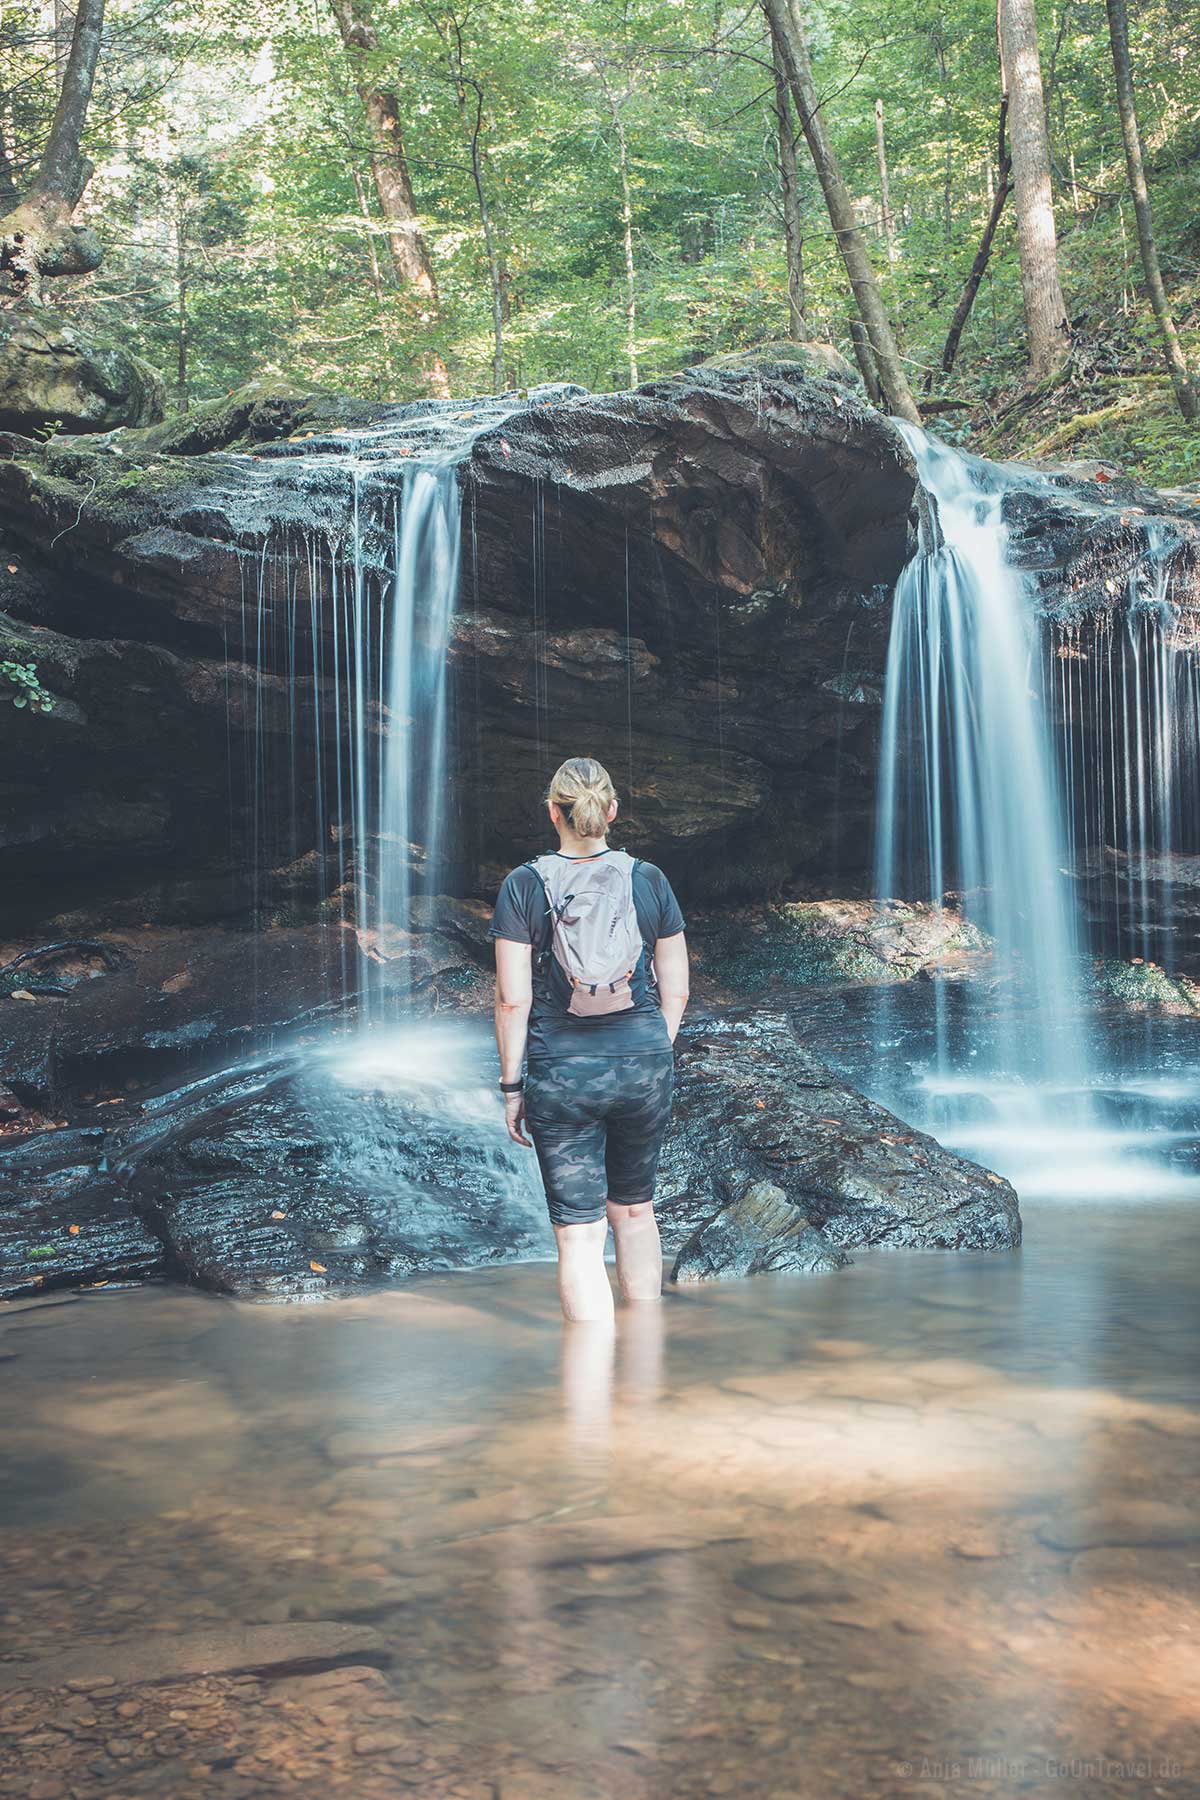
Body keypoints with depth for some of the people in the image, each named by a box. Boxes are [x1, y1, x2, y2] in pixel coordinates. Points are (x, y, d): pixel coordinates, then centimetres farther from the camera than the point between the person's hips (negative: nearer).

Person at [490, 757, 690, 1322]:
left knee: (579, 1234, 3)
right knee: (634, 1210, 22)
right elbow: (676, 991, 4)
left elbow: (513, 1000, -7)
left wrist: (512, 1086, 1)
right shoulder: (649, 880, 1)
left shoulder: (523, 885, -5)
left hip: (560, 1075, -3)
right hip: (644, 1067, 3)